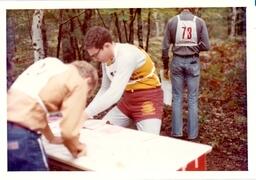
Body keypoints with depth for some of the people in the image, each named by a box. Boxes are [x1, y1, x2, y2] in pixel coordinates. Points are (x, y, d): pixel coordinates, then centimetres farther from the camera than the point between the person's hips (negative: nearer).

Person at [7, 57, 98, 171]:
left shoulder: (49, 63, 22)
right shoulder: (79, 83, 1)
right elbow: (69, 131, -7)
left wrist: (51, 138, 35)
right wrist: (76, 150, 15)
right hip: (21, 132, -8)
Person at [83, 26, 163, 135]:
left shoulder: (126, 55, -27)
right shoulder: (106, 59, -2)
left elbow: (114, 93, -34)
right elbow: (105, 89, 9)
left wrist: (86, 114, -30)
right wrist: (86, 112, 0)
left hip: (147, 98, -8)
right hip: (128, 99, 8)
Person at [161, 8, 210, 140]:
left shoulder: (172, 21, -1)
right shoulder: (200, 21, -2)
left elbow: (165, 47, -1)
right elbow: (206, 46, -6)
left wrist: (165, 66, 8)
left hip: (177, 61, 1)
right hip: (193, 62, 0)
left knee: (177, 97, 9)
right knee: (192, 99, 6)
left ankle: (176, 131, 12)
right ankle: (192, 133, 11)